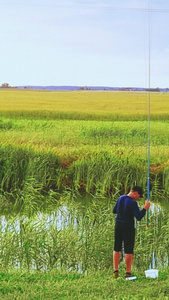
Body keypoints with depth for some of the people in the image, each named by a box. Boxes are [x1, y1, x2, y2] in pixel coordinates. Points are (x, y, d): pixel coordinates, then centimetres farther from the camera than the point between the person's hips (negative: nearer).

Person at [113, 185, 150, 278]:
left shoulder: (120, 198, 3)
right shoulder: (133, 203, -19)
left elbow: (114, 211, 16)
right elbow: (139, 217, -23)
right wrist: (145, 208, -16)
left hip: (118, 225, 6)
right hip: (128, 227, -6)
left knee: (117, 249, 13)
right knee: (128, 251, 2)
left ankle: (115, 271, 15)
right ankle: (128, 273, 6)